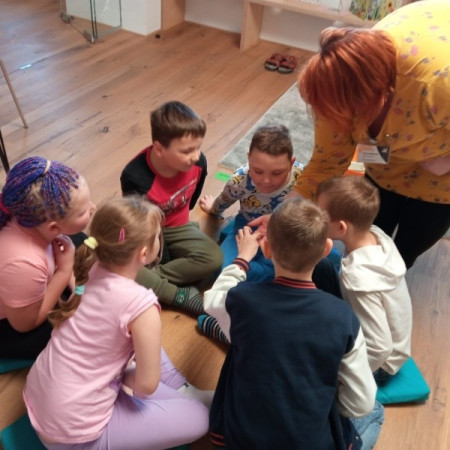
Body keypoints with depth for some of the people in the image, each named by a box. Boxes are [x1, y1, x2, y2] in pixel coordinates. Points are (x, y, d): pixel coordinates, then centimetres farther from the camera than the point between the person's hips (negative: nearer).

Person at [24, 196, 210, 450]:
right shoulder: (141, 305, -27)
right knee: (198, 418, 0)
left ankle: (183, 393, 26)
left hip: (39, 399, 8)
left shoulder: (92, 270, -7)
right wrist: (124, 377, 0)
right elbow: (147, 385, -16)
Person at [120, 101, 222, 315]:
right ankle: (180, 295, -19)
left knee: (214, 258, -21)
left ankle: (151, 282, -19)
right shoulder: (136, 178, -33)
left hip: (176, 227, 4)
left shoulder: (198, 163, -19)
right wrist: (164, 256, -13)